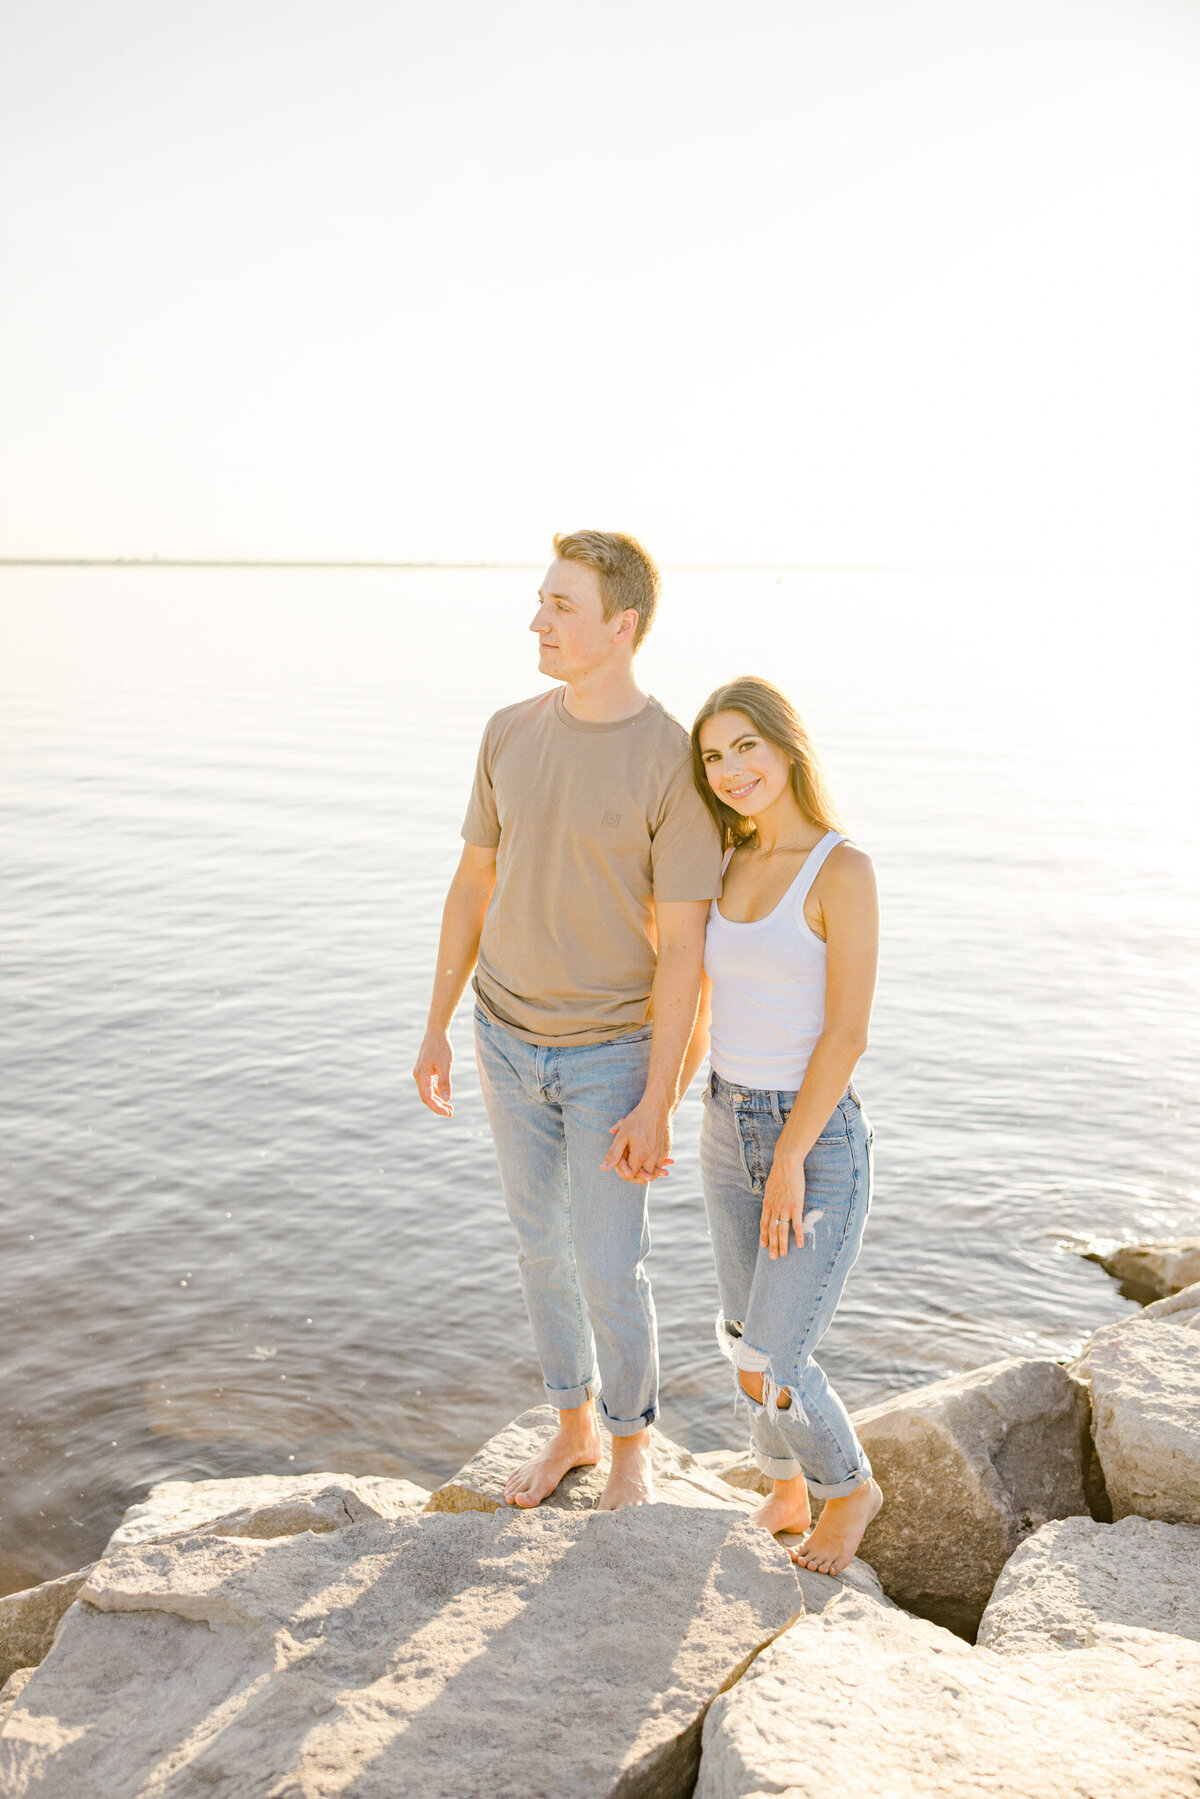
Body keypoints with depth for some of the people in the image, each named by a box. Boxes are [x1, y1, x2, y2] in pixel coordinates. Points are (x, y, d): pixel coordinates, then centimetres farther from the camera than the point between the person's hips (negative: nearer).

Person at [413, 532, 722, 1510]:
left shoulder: (677, 766, -21)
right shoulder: (511, 733, -5)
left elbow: (683, 949, -19)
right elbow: (474, 883, 5)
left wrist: (656, 1108, -18)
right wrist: (436, 1027, 7)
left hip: (613, 1053, -5)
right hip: (510, 1040, 5)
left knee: (610, 1271, 4)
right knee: (543, 1246, 17)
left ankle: (632, 1448, 32)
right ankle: (574, 1427, 40)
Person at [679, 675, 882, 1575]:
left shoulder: (845, 871, -17)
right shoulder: (733, 867, 4)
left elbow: (848, 1032, -19)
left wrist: (791, 1162, -19)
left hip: (822, 1144, -7)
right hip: (732, 1132, 7)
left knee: (772, 1364, -4)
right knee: (752, 1340, 18)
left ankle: (850, 1484, 27)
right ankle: (788, 1495, 42)